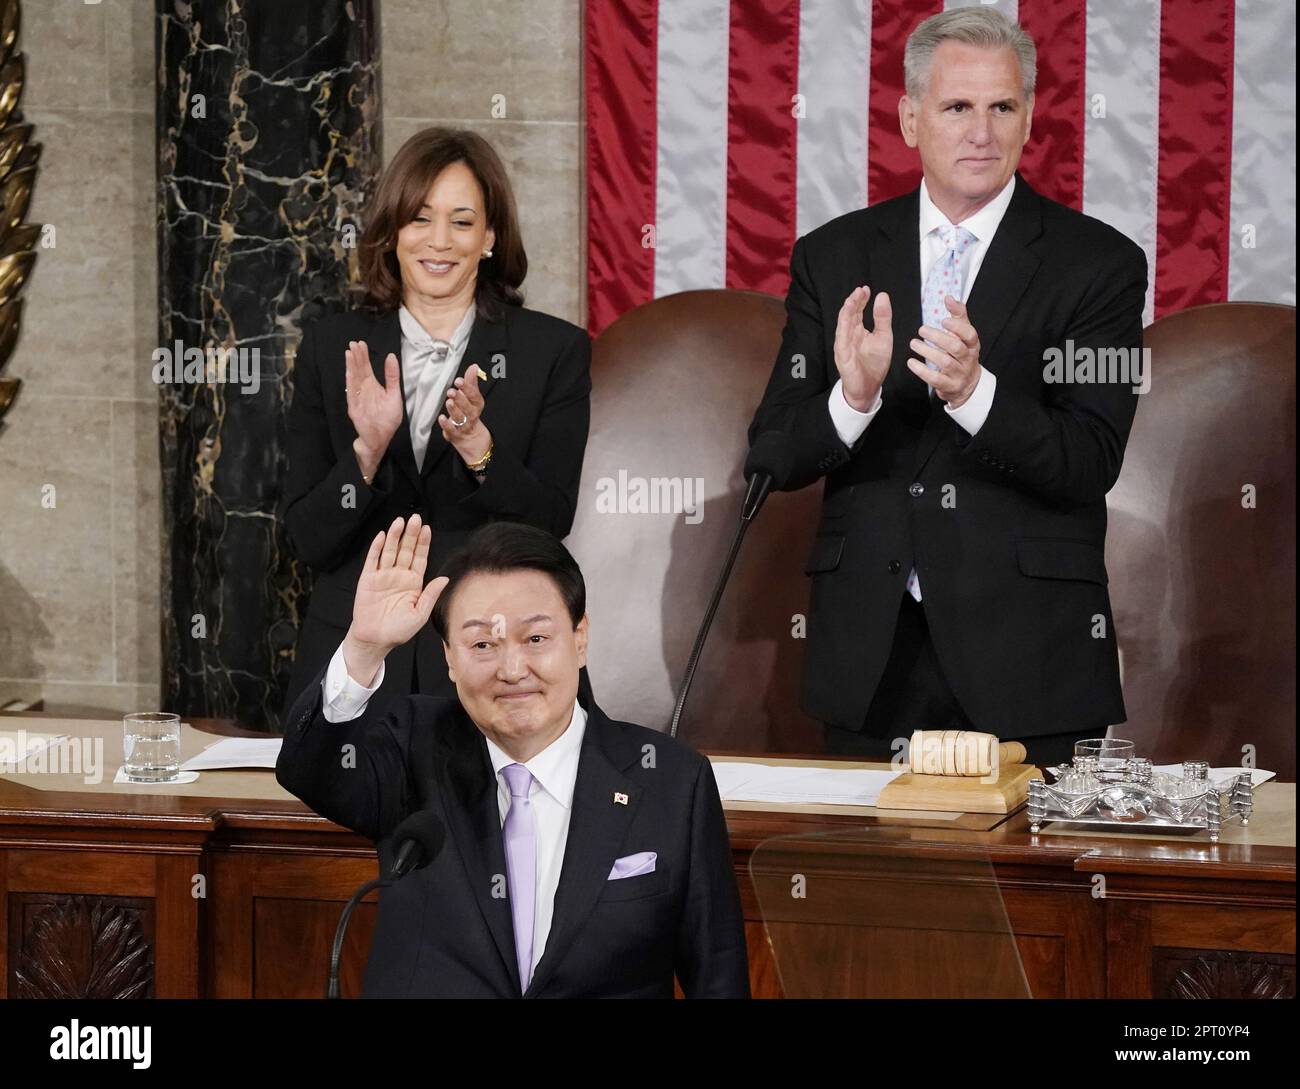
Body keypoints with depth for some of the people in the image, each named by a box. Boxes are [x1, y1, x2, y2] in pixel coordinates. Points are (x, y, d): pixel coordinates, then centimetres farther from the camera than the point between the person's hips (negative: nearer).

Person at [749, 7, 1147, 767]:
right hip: (869, 652, 2)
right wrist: (852, 398, -18)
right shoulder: (833, 258, 7)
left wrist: (974, 391, -26)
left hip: (1029, 652, -2)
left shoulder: (1100, 263, -1)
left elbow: (1092, 463, -9)